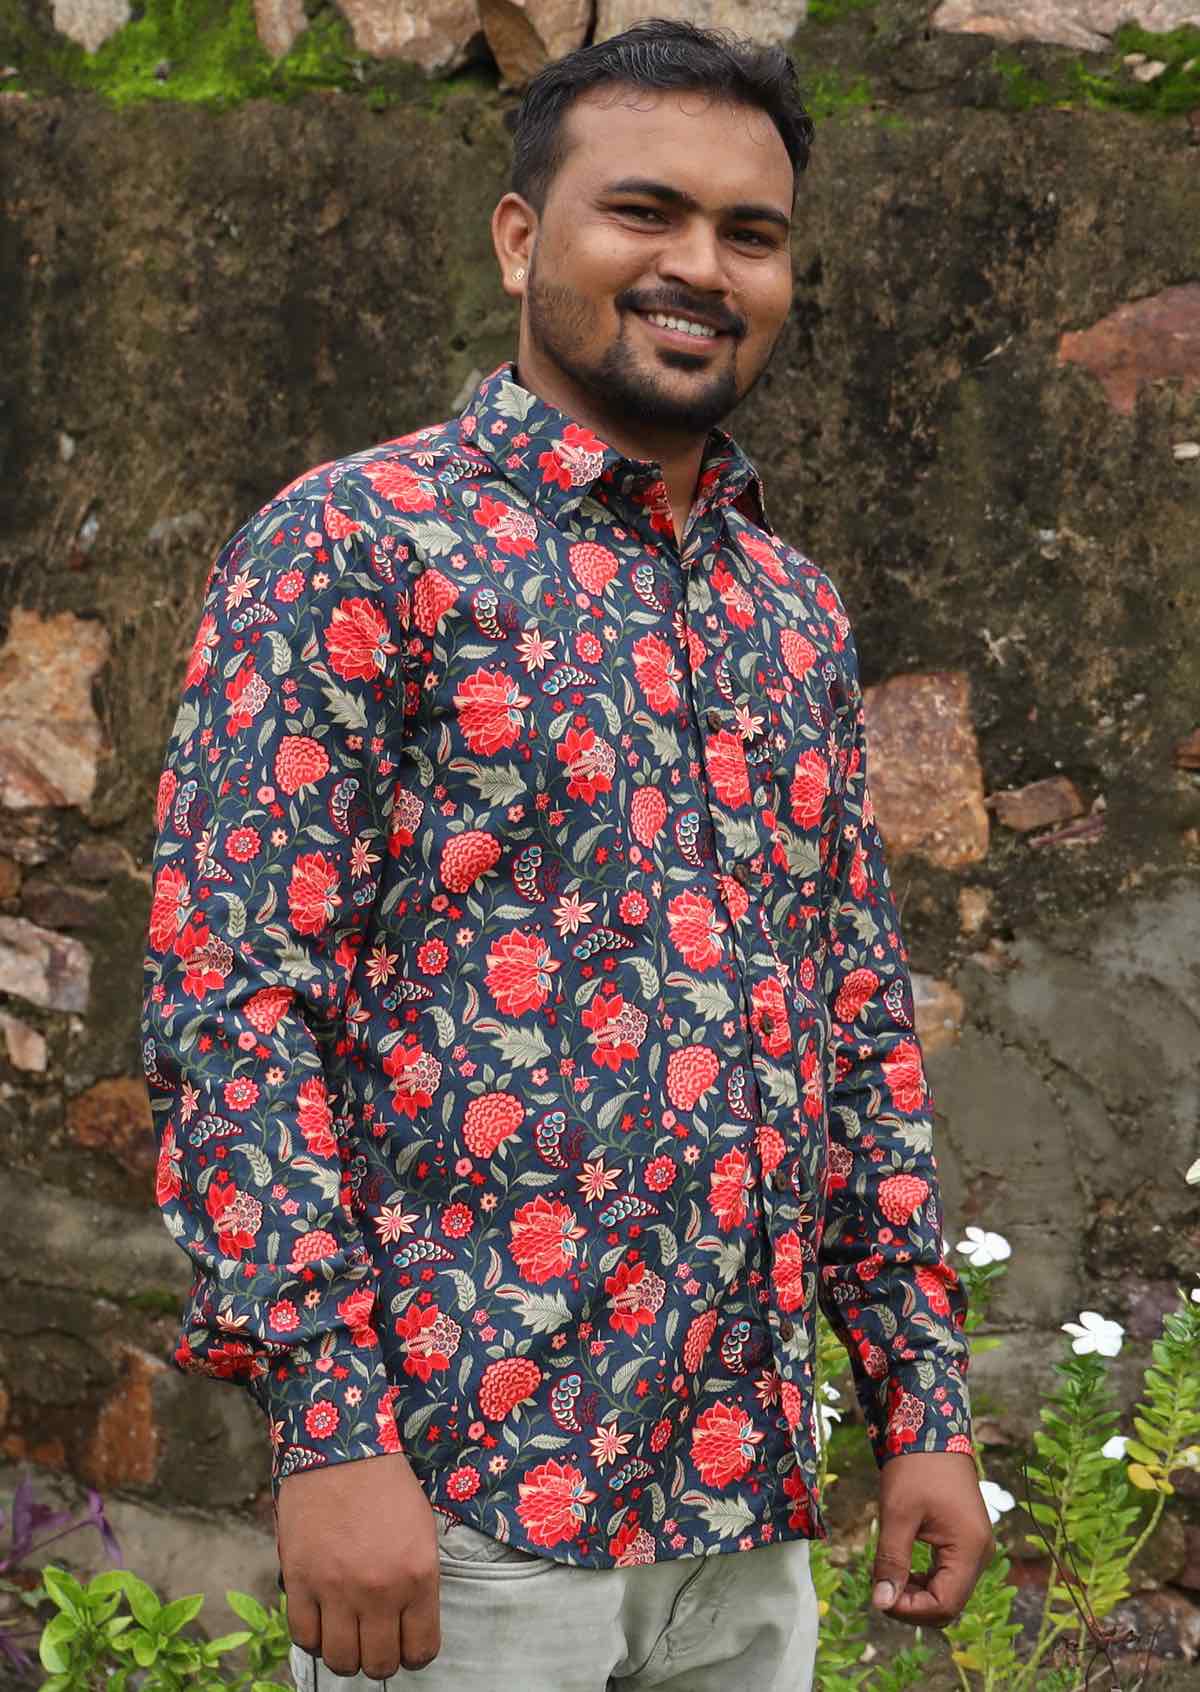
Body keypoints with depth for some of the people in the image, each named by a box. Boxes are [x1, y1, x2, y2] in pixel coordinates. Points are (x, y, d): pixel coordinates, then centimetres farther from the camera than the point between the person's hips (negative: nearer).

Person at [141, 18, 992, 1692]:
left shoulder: (796, 615, 15)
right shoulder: (354, 544, -5)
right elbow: (232, 996, -11)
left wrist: (926, 1402, 12)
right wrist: (329, 1427, -18)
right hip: (459, 1488, -6)